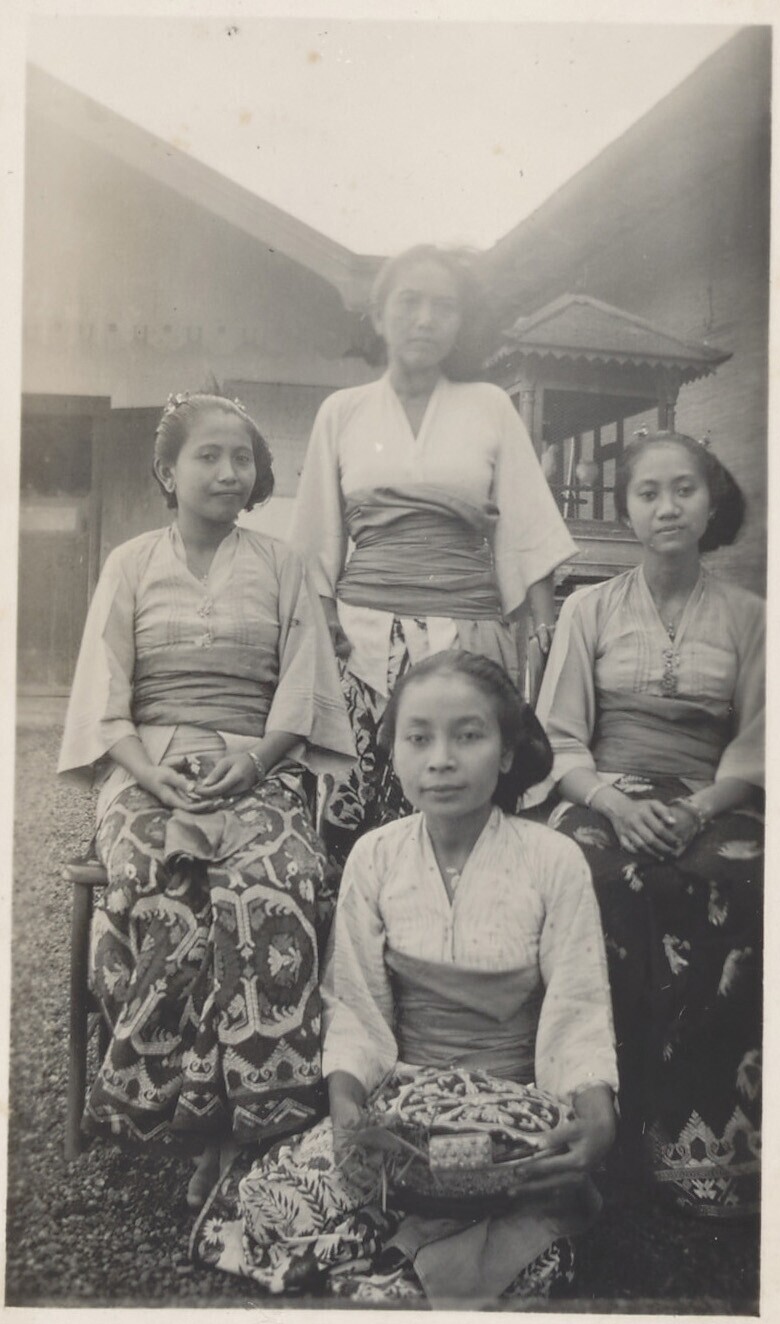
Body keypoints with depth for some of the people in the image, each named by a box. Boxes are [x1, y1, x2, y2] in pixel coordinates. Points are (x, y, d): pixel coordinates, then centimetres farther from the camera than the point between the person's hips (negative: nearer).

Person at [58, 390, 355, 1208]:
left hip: (255, 769, 0)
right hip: (150, 773, 0)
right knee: (163, 902, -32)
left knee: (271, 896, -32)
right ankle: (175, 1117, -20)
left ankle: (250, 1128, -25)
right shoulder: (131, 565, 14)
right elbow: (104, 696, 7)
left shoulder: (279, 566, 14)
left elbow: (302, 690, 7)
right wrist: (149, 771, -11)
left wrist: (250, 760, -10)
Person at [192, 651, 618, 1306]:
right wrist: (346, 1094, -19)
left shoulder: (554, 860, -6)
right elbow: (355, 1006, -1)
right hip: (396, 1096, 2)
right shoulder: (375, 857, 0)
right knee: (247, 1210, -18)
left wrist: (595, 1116, -24)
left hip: (515, 1104, -1)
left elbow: (578, 1012, -7)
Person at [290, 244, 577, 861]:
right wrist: (322, 632, 4)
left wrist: (548, 638, 0)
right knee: (357, 818, -7)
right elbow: (319, 543, 14)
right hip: (365, 635, 0)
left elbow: (527, 533, 8)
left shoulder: (490, 406, 11)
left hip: (469, 633, 0)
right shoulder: (342, 410, 13)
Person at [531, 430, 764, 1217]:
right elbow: (560, 742, 3)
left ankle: (706, 1133, -19)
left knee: (726, 904, -32)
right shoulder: (590, 609, 10)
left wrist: (700, 812, -14)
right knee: (604, 890, -34)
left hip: (708, 810, 0)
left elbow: (753, 750, 5)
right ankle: (606, 1113, -18)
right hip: (606, 800, 0)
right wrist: (616, 804, -15)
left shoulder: (747, 617, 11)